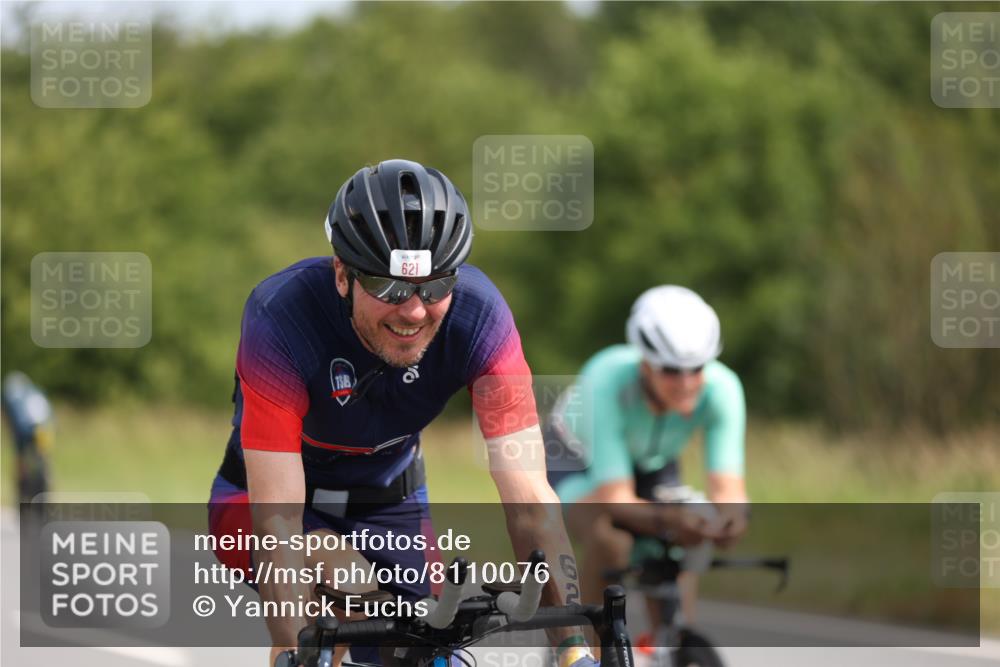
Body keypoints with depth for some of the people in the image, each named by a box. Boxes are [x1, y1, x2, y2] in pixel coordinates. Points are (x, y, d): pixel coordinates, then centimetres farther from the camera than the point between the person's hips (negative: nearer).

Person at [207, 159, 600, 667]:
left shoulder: (478, 315, -27)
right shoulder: (282, 320, -34)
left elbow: (529, 497, -30)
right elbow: (278, 522, -38)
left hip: (390, 505, 4)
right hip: (262, 497, -4)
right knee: (349, 591, -32)